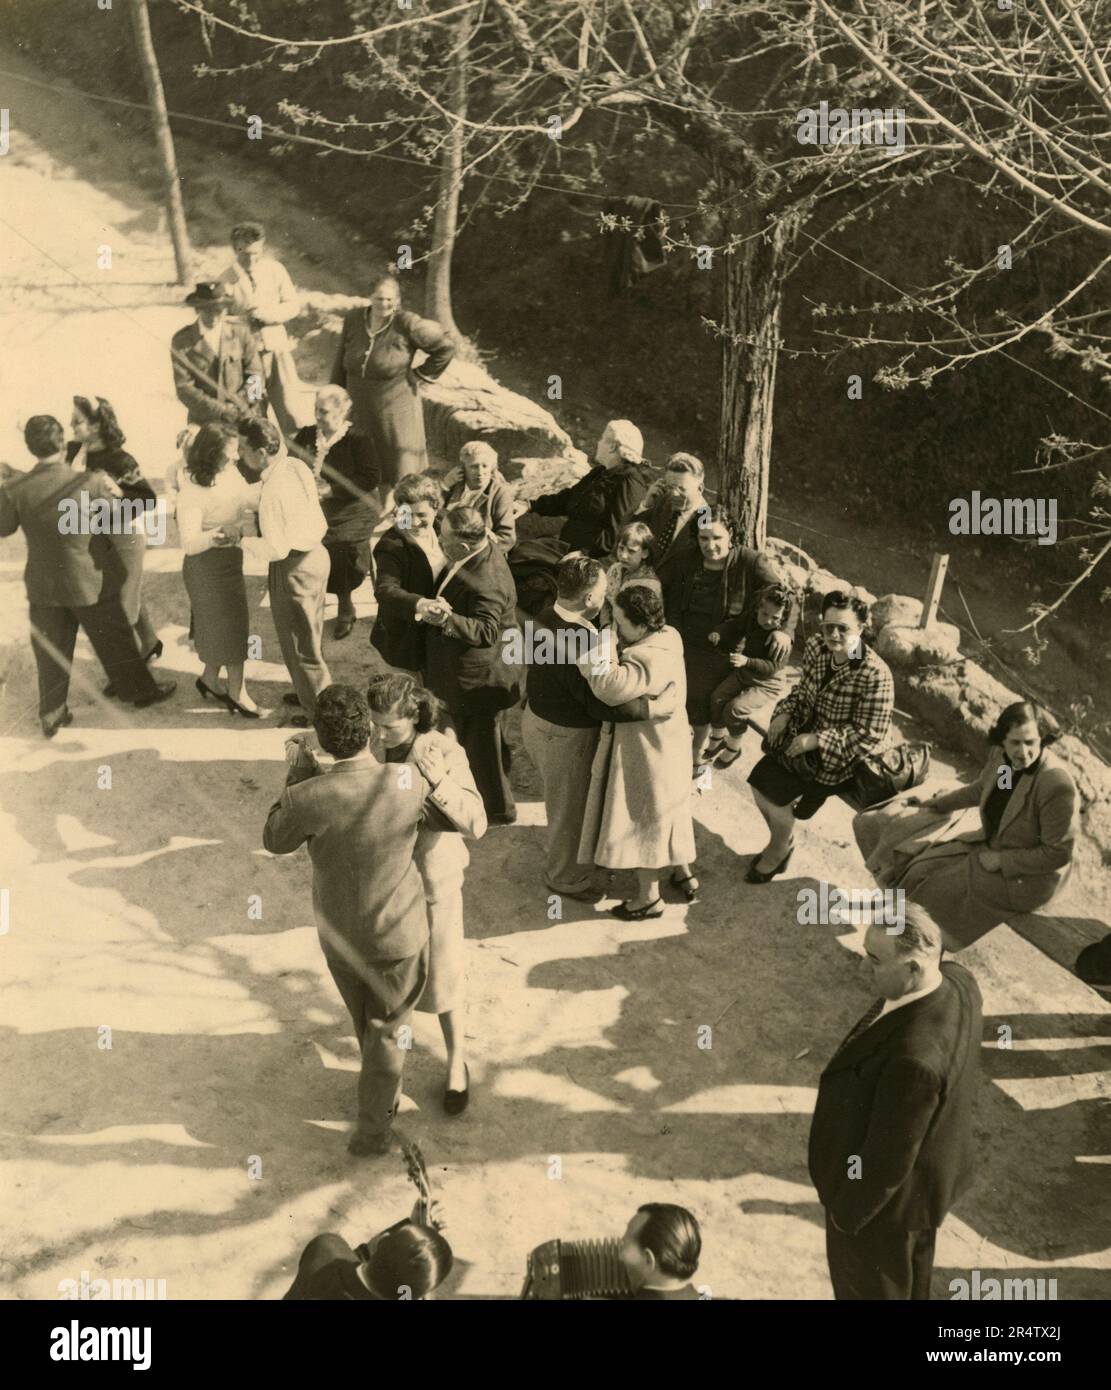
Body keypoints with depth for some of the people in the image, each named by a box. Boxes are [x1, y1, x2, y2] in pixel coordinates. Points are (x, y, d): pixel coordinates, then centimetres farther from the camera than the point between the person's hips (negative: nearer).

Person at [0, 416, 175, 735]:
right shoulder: (91, 484, -22)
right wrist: (112, 491, 12)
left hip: (44, 587, 2)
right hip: (90, 582, -2)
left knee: (50, 651, 16)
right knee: (115, 642, 17)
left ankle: (51, 713, 24)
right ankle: (140, 690, 34)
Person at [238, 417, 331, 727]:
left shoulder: (272, 492, -28)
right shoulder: (297, 466, -2)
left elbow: (277, 548, -26)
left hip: (293, 567, -9)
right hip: (316, 553, 9)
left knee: (299, 642, 9)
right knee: (309, 634, 26)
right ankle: (309, 691, 44)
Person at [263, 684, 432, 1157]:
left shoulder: (307, 798, -29)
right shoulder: (410, 785, -27)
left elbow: (275, 841, -6)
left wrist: (299, 772, -3)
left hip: (340, 935, 1)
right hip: (399, 933, -1)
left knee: (365, 1017, 29)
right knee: (389, 1027, 21)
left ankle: (386, 1091, 53)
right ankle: (373, 1127, 30)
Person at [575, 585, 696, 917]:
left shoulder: (653, 660, -33)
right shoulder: (665, 636, -5)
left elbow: (611, 686, -47)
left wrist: (589, 649, -36)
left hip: (646, 753, -9)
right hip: (661, 744, 9)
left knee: (642, 820, 7)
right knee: (663, 814, 25)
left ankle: (649, 898, 22)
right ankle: (684, 874, 42)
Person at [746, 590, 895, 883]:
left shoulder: (875, 676, -27)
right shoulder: (816, 648, -7)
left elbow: (869, 736, -22)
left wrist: (817, 740, -25)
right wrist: (785, 712, -7)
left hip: (835, 757, -6)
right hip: (802, 735, 7)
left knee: (775, 796, -8)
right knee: (758, 784, 2)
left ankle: (777, 852, 23)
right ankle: (782, 843, 29)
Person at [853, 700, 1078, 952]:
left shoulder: (1057, 786, -32)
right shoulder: (1001, 754, -11)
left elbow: (1058, 853, -23)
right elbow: (980, 790, 12)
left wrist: (1001, 860, -21)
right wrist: (934, 803, 15)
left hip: (1026, 879, -8)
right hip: (991, 844, 8)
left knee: (935, 883, -7)